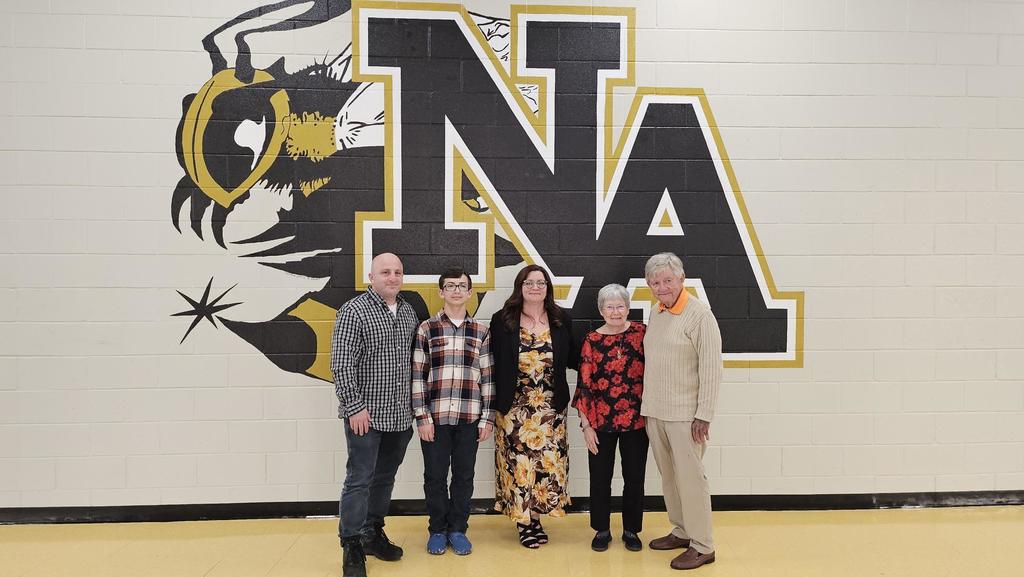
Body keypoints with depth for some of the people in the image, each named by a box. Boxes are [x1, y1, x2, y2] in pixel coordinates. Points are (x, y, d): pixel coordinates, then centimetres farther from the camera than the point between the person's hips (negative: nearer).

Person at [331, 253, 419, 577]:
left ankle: (373, 534, 31)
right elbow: (341, 365, -15)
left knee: (385, 478, 16)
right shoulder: (354, 312, -11)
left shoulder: (409, 313, 9)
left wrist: (414, 405, 14)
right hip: (365, 414, -6)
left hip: (400, 416, 6)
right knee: (360, 480, 0)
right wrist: (355, 406, -18)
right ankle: (352, 549, 12)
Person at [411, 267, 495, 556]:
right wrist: (422, 416, -6)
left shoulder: (480, 331, 6)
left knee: (464, 476, 10)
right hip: (435, 416, -1)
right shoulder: (427, 329, 0)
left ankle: (457, 529, 27)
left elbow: (487, 377, 6)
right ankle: (437, 530, 26)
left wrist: (488, 418, 3)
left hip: (469, 417, 1)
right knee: (435, 476, 9)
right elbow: (417, 376, -2)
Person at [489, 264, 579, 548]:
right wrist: (495, 402, -4)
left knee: (548, 460, 4)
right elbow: (493, 364, -1)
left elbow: (573, 360, 10)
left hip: (551, 407, 2)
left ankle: (536, 516, 22)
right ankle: (523, 520, 18)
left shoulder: (562, 320, 4)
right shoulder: (502, 320, -2)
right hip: (514, 407, -2)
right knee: (518, 461, 2)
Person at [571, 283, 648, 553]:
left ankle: (631, 530, 29)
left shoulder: (642, 333, -2)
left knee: (634, 478, 11)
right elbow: (584, 384, -3)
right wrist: (586, 424, -5)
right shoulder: (592, 340, -3)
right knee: (600, 478, 9)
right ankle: (601, 530, 28)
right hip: (601, 421, 0)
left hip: (637, 419, 0)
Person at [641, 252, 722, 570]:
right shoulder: (655, 314, 11)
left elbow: (711, 368, -14)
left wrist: (704, 415, -17)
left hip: (684, 413, -7)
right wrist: (647, 406, 14)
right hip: (654, 412, 7)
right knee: (668, 476, 15)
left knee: (690, 478, -1)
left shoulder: (699, 313, -11)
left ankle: (702, 546, 12)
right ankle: (682, 532, 30)